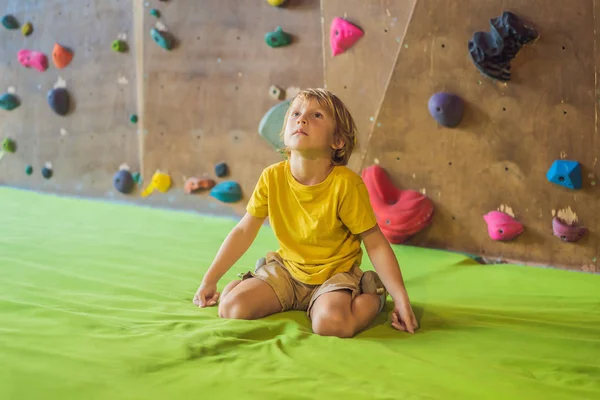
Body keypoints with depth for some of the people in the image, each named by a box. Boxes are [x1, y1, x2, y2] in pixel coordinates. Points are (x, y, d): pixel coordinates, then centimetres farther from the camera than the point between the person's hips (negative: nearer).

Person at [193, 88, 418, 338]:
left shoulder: (346, 184, -22)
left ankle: (371, 297, 0)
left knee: (330, 323, -33)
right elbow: (243, 231, 1)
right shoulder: (272, 178, -11)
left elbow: (376, 245, -14)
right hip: (287, 270, 3)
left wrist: (401, 299, -19)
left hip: (335, 273, -3)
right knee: (231, 308, -17)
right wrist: (209, 280, 1)